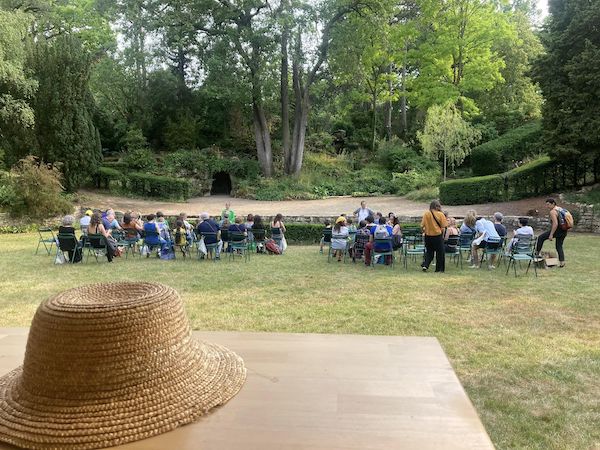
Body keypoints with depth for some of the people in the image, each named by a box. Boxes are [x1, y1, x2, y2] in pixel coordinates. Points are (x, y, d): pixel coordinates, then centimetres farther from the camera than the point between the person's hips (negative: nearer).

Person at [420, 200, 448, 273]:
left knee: (429, 252, 17)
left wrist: (424, 232, 14)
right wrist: (442, 235, 9)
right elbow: (443, 227, -7)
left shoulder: (426, 214, -4)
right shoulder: (440, 214, -9)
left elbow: (422, 226, -4)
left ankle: (425, 265, -1)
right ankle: (439, 269, 16)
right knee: (440, 253, 11)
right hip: (438, 236, -3)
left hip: (428, 236, 3)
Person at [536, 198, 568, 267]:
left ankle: (536, 253, 11)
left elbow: (555, 224, -25)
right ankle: (562, 262, 12)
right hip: (563, 231, 9)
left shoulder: (552, 212, -16)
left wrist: (551, 235, -23)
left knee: (541, 238, 5)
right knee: (559, 246, 15)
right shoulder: (560, 209, 12)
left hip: (557, 230, -9)